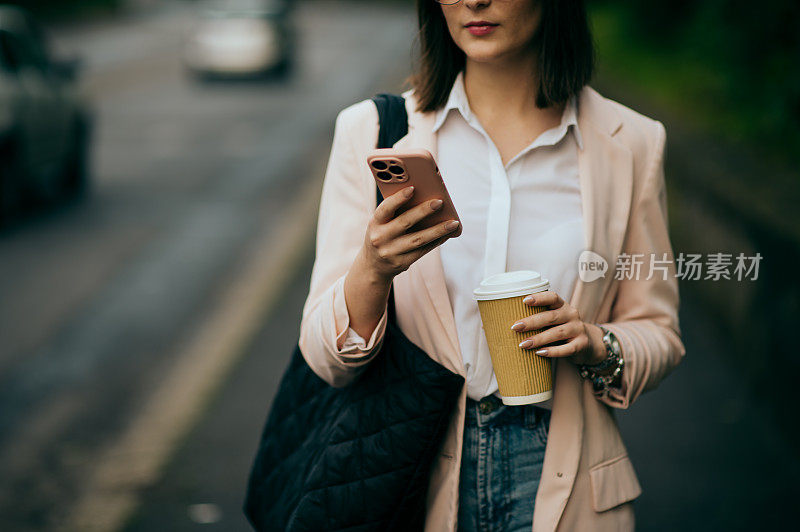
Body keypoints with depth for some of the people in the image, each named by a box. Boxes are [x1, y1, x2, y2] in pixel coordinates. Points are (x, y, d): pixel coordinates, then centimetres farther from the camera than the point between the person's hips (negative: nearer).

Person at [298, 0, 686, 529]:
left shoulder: (631, 143, -2)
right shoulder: (371, 130, -4)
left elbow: (658, 334, 6)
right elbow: (327, 358, -6)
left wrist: (596, 347, -15)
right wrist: (373, 272, -26)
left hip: (558, 485, 1)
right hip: (413, 479, 0)